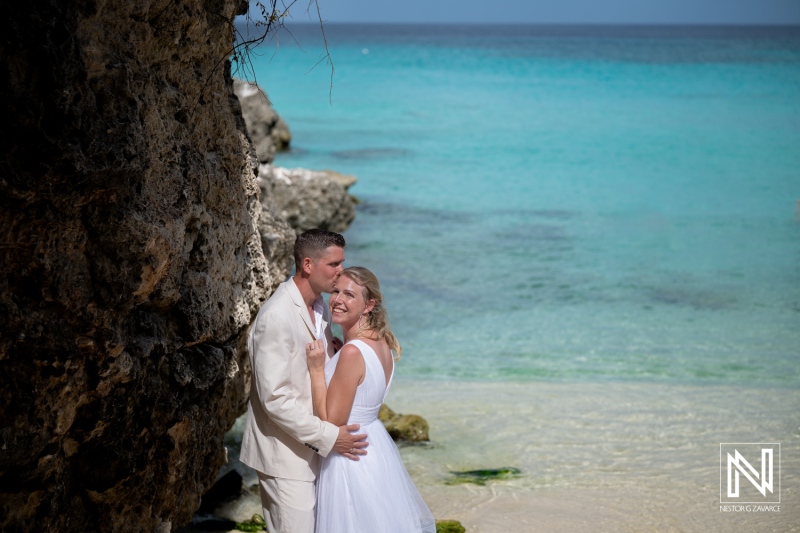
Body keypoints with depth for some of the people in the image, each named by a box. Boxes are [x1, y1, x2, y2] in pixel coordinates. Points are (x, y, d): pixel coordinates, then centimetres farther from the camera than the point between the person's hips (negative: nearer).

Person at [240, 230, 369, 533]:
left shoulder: (319, 305, 5)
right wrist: (328, 436, -21)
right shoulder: (277, 317, -22)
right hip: (285, 453, -9)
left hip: (311, 447, 9)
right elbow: (275, 398, -23)